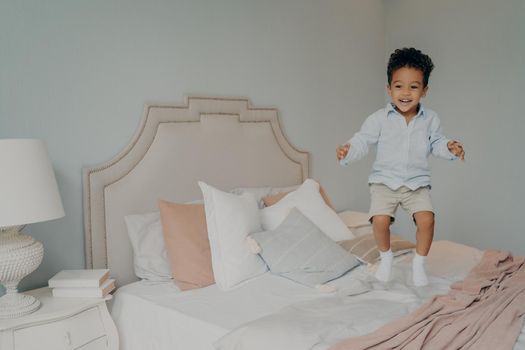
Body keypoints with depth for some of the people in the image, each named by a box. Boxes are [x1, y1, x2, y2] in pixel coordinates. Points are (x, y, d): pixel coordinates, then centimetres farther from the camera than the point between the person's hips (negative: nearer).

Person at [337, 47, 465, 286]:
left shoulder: (430, 119, 2)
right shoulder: (379, 118, -5)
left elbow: (436, 143, 11)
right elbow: (363, 140, -7)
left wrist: (450, 147, -10)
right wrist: (348, 151, -26)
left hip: (417, 182, 2)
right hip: (384, 181, -1)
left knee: (426, 219, -18)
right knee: (380, 220, -19)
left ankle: (419, 262, 9)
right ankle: (385, 256, 13)